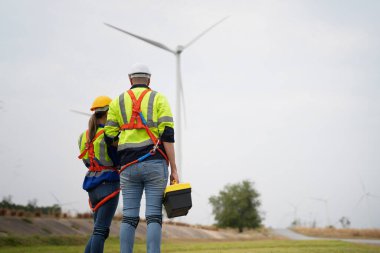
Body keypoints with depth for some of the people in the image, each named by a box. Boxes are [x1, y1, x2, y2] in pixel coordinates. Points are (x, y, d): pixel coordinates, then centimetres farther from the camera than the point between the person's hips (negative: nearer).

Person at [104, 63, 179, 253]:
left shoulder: (118, 102, 13)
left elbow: (110, 137, 5)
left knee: (129, 218, 3)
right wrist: (174, 169, -5)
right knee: (154, 216, -4)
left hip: (129, 166, 2)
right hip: (155, 163, -2)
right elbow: (167, 135, -5)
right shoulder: (158, 99, 7)